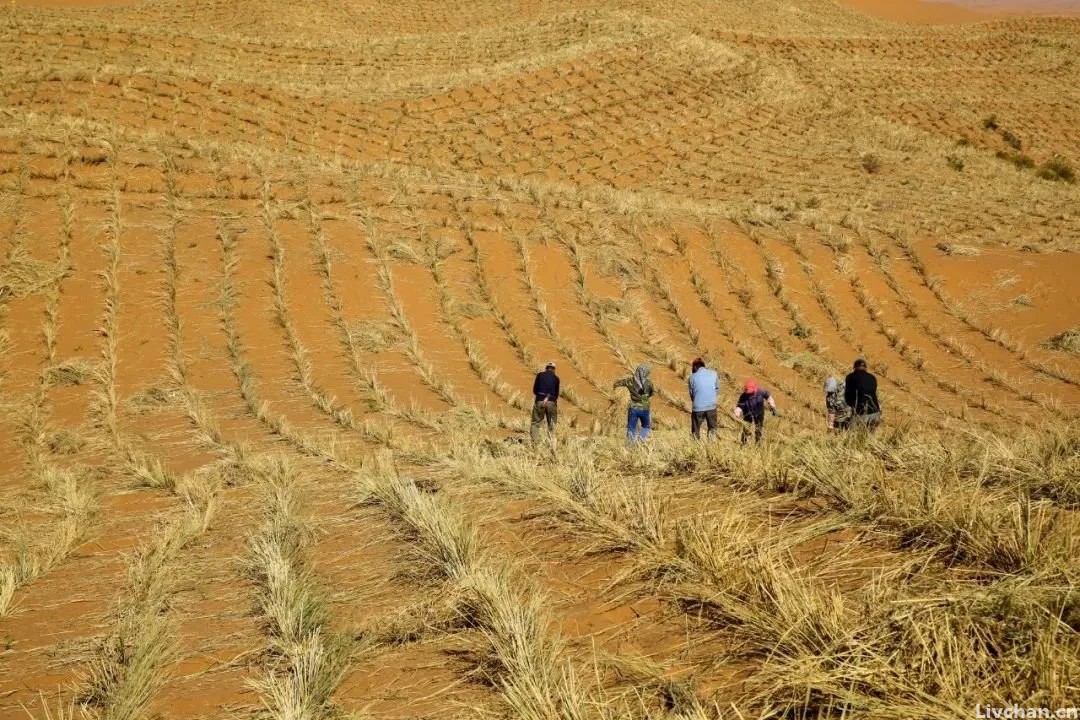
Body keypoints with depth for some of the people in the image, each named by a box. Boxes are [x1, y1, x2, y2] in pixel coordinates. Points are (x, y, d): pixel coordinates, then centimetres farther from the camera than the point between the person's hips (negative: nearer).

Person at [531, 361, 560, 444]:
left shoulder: (540, 375, 7)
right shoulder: (556, 378, 8)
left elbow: (535, 389, 6)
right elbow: (556, 393, 9)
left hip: (539, 401, 0)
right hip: (551, 402, 0)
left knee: (536, 422, 5)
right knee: (552, 424, 9)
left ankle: (534, 441, -6)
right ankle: (553, 441, 3)